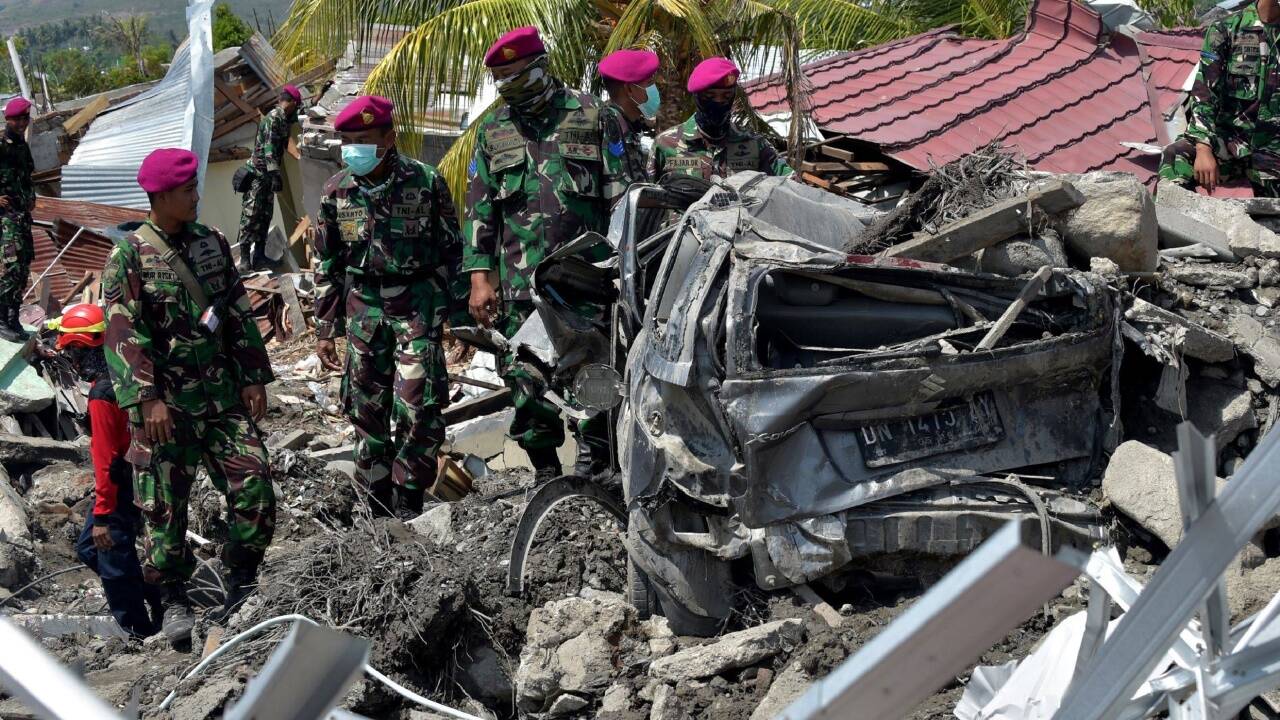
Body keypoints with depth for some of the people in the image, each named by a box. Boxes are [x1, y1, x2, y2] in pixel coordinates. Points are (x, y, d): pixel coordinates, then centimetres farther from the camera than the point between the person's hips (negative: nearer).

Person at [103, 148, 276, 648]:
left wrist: (253, 377, 8)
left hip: (223, 395, 4)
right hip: (165, 403, -4)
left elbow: (239, 314, 13)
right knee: (165, 503, 3)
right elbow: (122, 335, -11)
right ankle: (174, 598, 18)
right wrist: (146, 399, -17)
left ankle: (242, 581, 15)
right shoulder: (129, 255, -6)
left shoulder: (211, 243, 9)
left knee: (254, 485, -2)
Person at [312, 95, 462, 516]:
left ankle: (409, 509, 0)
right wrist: (326, 330, 8)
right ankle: (379, 510, 20)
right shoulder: (337, 192, 2)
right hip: (363, 305, 4)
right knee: (367, 411, 7)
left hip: (417, 305, -3)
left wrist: (460, 316, -1)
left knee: (417, 410, -12)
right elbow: (327, 265, 10)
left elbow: (452, 253, 1)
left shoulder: (426, 183, -8)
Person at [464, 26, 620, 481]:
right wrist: (479, 276, 5)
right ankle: (545, 470, 15)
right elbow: (480, 209, 14)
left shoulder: (591, 115, 6)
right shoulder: (493, 130, 15)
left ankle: (593, 461, 7)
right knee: (525, 378, 2)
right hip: (520, 283, 3)